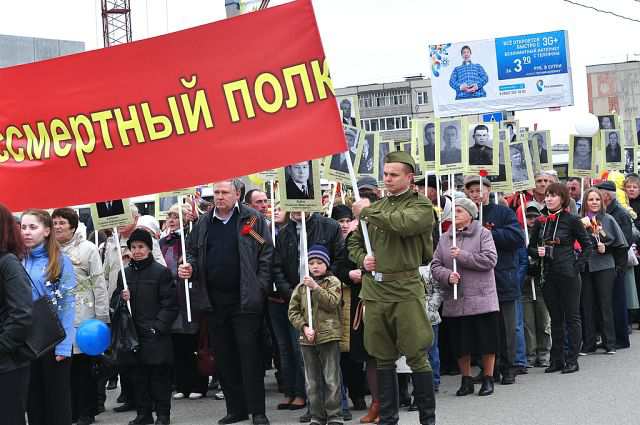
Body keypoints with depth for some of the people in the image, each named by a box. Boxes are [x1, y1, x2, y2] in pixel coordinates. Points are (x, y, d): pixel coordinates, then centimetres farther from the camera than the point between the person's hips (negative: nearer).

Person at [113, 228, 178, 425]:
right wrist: (121, 298, -6)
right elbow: (114, 301, 17)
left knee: (160, 375, 0)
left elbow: (170, 304, -6)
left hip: (156, 335, -5)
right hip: (133, 333, 5)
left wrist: (158, 326, -14)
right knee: (138, 375, 8)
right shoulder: (125, 273, 12)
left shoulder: (161, 272, -3)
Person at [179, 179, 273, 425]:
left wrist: (260, 289, -10)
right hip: (215, 301, 5)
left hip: (245, 300, -5)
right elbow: (193, 253, 20)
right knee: (224, 358, 8)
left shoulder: (252, 220, -1)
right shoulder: (203, 224, 12)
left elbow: (266, 255, -4)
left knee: (250, 355, -4)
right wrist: (190, 268, -2)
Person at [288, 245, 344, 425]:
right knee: (312, 382, 8)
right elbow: (293, 311, 6)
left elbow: (332, 303, -13)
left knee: (332, 380, -3)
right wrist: (304, 327, -8)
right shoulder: (301, 286, 10)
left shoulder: (333, 282, 2)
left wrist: (315, 287, -18)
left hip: (329, 336, -4)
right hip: (307, 339, 4)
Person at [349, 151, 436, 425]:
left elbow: (401, 223, -22)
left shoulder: (421, 207, -1)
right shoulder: (376, 207, 15)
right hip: (374, 290, 5)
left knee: (417, 356, -4)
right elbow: (354, 243, 23)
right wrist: (362, 259, 1)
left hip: (405, 289, -5)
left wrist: (366, 211, -11)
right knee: (383, 359, 10)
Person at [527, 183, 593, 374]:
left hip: (568, 274, -4)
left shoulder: (571, 220, -5)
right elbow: (530, 248, 14)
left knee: (572, 316, 0)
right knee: (555, 318, 10)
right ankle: (557, 359, 16)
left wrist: (576, 265, -9)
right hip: (548, 274, 5)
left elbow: (588, 246, -1)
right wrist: (537, 252, -6)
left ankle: (572, 360, 4)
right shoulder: (540, 222, 7)